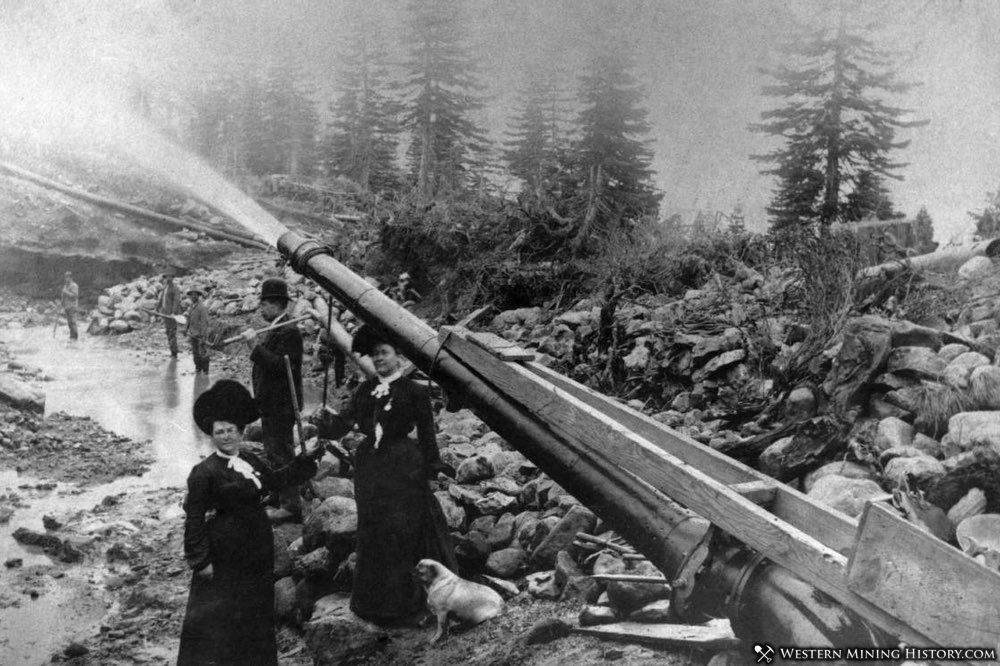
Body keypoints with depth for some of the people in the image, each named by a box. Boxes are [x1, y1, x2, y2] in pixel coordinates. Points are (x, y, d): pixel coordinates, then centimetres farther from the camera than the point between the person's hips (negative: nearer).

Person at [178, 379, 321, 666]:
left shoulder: (250, 460, 4)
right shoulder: (204, 472, -18)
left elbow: (276, 478, 21)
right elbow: (194, 518, -16)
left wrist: (306, 458, 18)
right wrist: (199, 560, -16)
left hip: (258, 550, 8)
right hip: (225, 554, -7)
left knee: (257, 607, 21)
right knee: (217, 614, 3)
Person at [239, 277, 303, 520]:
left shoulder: (289, 332, -20)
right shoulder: (275, 329, 13)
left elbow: (281, 366, -29)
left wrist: (256, 347, -29)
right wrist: (254, 344, 8)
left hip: (281, 405, -11)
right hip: (270, 403, 11)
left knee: (282, 453, -6)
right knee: (274, 452, 22)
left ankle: (291, 506, 1)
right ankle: (277, 494, 36)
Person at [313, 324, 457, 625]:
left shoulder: (414, 391, -4)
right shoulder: (366, 390, 10)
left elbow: (426, 433, -3)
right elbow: (346, 420, 4)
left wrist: (431, 468, -4)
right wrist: (327, 419, -16)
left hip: (403, 466, -5)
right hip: (370, 465, 5)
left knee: (401, 531, -1)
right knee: (372, 531, 10)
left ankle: (400, 601, 13)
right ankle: (374, 600, 23)